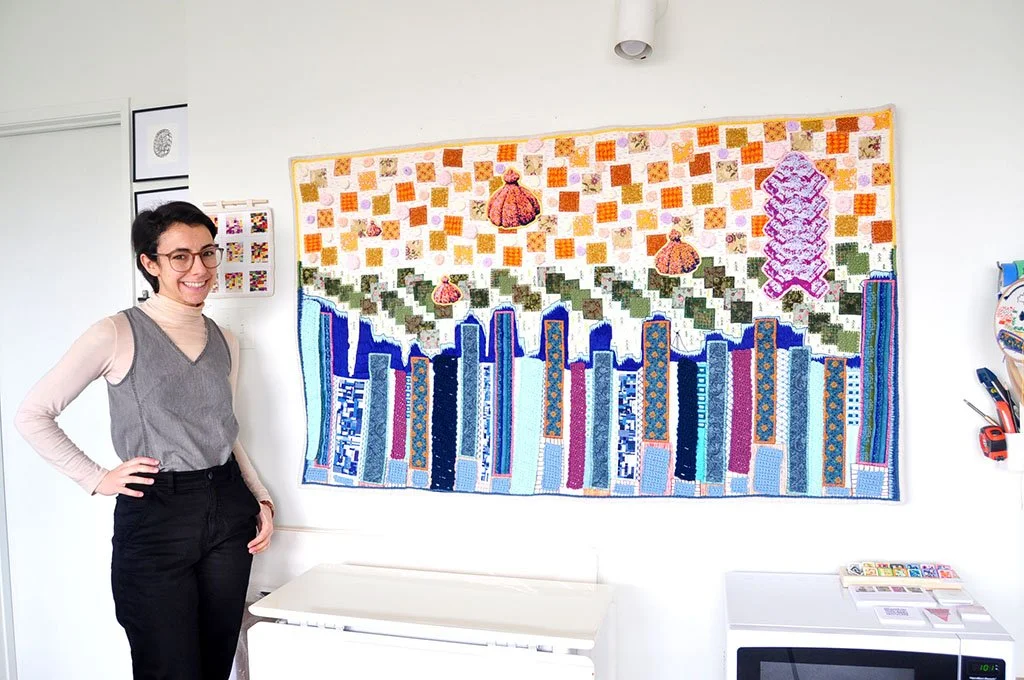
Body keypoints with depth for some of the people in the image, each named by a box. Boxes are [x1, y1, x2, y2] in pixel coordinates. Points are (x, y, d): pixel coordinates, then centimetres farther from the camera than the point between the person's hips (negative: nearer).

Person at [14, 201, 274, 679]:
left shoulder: (225, 343, 9)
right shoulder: (116, 335, -8)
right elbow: (31, 415, -4)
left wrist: (260, 499, 10)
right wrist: (96, 479, -9)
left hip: (228, 514, 5)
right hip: (154, 519, -5)